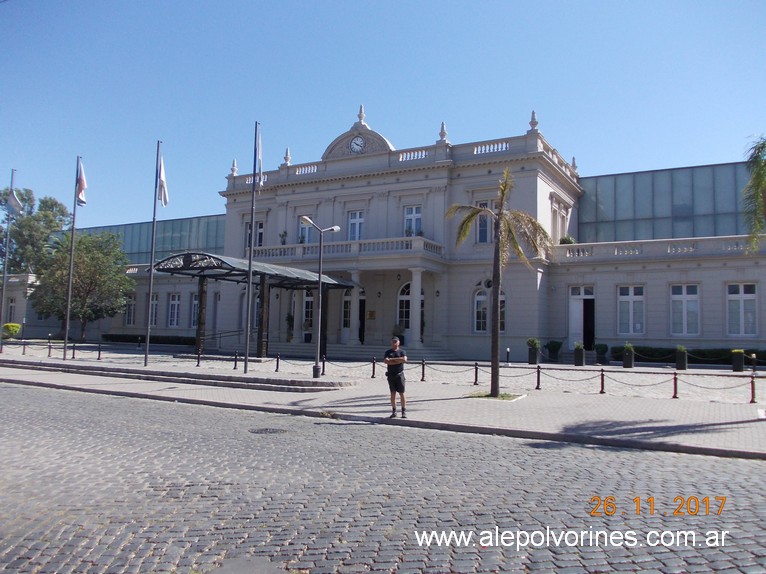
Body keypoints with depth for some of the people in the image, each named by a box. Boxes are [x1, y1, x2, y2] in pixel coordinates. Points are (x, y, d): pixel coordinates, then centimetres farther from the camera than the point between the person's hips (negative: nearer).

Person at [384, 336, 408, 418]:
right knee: (393, 394, 4)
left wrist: (392, 359, -12)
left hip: (399, 375, -2)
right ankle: (394, 412, 10)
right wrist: (398, 361, -13)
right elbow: (385, 361, -11)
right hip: (390, 375, 2)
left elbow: (404, 359, -16)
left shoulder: (402, 351, 4)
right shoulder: (388, 352, 7)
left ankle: (404, 411, 5)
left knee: (402, 393, -1)